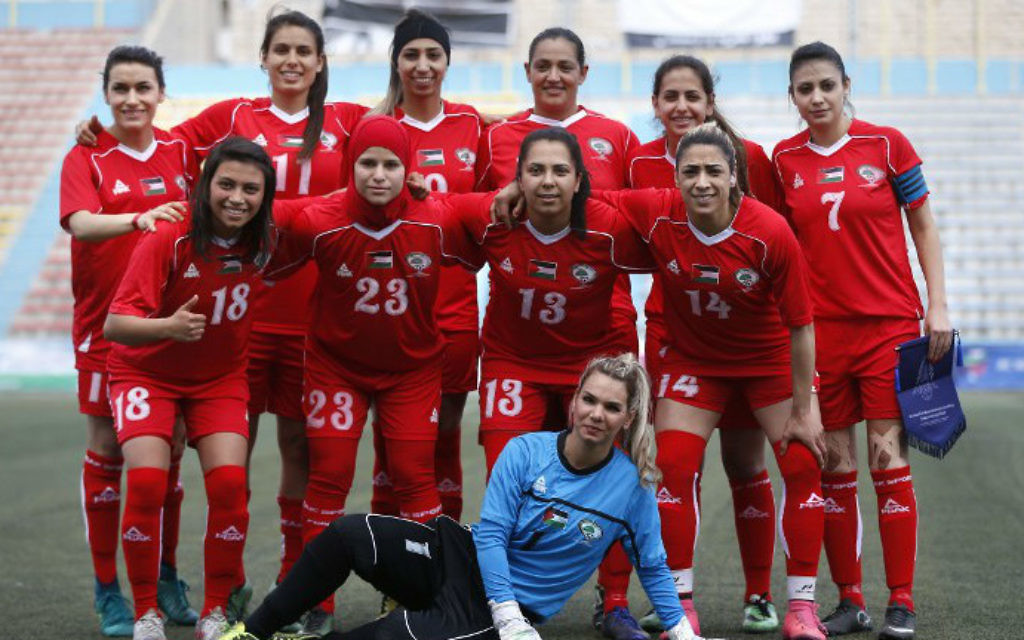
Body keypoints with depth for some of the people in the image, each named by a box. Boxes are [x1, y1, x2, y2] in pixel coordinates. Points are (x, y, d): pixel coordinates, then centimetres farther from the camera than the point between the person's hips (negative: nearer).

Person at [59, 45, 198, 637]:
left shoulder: (181, 151, 6)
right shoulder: (87, 157, -5)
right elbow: (80, 222, -23)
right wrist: (139, 217, -40)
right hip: (106, 323, -3)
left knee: (169, 449, 8)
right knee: (107, 450, 1)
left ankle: (166, 580, 21)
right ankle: (108, 590, 9)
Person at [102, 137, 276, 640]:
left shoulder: (261, 239, -12)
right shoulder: (167, 240, -26)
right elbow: (114, 325, -31)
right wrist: (168, 326, -49)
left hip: (220, 378, 3)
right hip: (146, 373, -3)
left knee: (229, 482, -16)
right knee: (147, 481, -21)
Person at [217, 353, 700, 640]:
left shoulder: (633, 485, -7)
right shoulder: (526, 451, -6)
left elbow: (652, 565, 5)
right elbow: (491, 534, -9)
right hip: (466, 558, 2)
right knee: (349, 534, -21)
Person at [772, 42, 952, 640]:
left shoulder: (887, 144, -1)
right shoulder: (784, 159, 6)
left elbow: (924, 226, 5)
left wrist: (938, 305, -1)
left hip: (889, 323, -2)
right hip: (818, 330, 2)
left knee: (888, 458, -4)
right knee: (834, 467, 3)